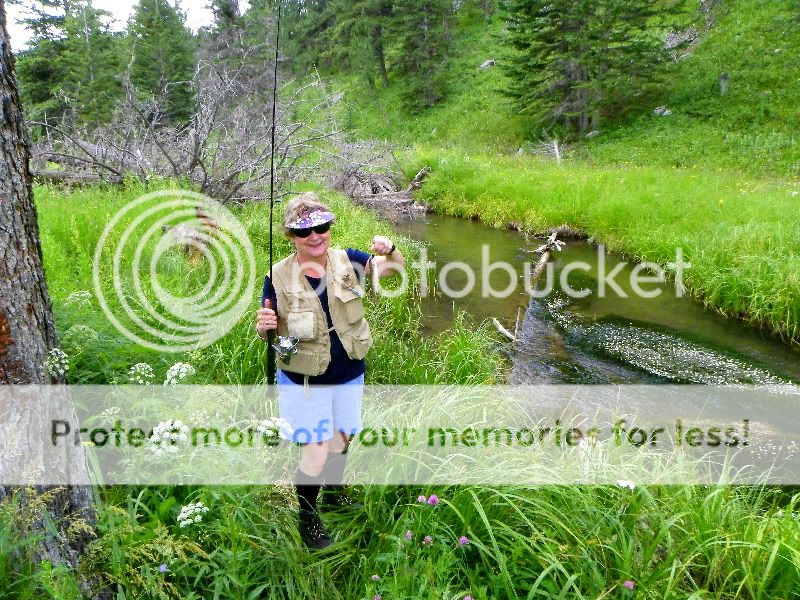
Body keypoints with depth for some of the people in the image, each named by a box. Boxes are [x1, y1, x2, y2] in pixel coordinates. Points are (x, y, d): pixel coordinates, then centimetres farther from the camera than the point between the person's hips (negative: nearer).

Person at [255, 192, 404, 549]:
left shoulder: (348, 261, -7)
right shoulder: (278, 277, -14)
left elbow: (396, 268, 1)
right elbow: (268, 331, -6)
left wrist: (389, 249, -23)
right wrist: (263, 327, -31)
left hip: (349, 375, 4)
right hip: (304, 381, -4)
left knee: (341, 438, 22)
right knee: (316, 452, -2)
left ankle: (334, 493, 51)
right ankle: (307, 518, 25)